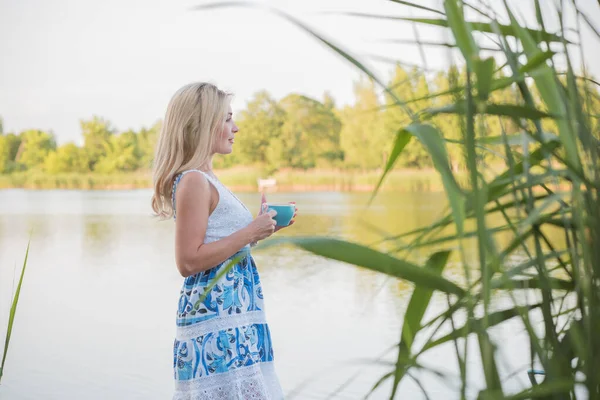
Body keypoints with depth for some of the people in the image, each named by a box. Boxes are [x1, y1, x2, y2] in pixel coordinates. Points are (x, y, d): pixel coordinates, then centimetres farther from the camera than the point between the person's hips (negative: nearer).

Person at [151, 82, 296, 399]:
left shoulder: (207, 180, 16)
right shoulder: (193, 182, -13)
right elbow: (188, 262, -20)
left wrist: (262, 227, 12)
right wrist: (250, 233, -16)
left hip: (234, 320, 9)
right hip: (215, 318, -9)